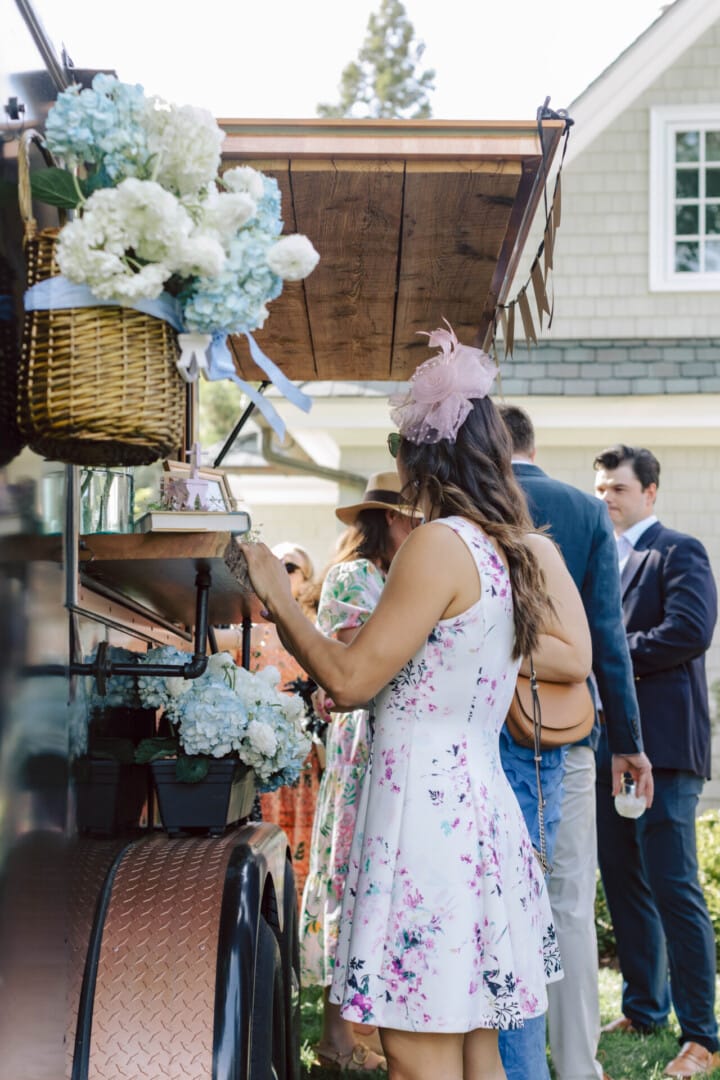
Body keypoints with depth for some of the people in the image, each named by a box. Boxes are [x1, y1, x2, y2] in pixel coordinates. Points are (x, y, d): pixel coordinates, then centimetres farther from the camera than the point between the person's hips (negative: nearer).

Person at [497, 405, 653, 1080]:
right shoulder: (586, 511, 0)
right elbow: (607, 636, -2)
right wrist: (627, 739, 4)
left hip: (486, 732, -1)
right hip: (564, 734, 1)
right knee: (571, 904, 8)